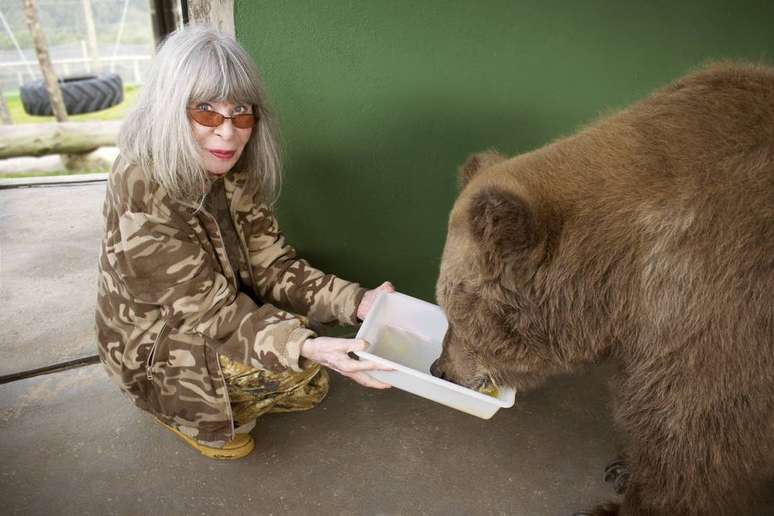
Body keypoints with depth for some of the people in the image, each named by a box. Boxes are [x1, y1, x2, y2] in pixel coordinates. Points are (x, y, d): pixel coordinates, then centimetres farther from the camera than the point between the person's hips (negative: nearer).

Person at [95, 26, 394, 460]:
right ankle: (188, 414, 2)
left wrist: (357, 301, -25)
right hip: (154, 347, -6)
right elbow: (213, 309, -29)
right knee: (294, 371, -24)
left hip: (212, 316, 7)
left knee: (313, 386, 8)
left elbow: (272, 267, -11)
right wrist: (307, 348, -45)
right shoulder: (142, 193, -31)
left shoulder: (235, 174, -9)